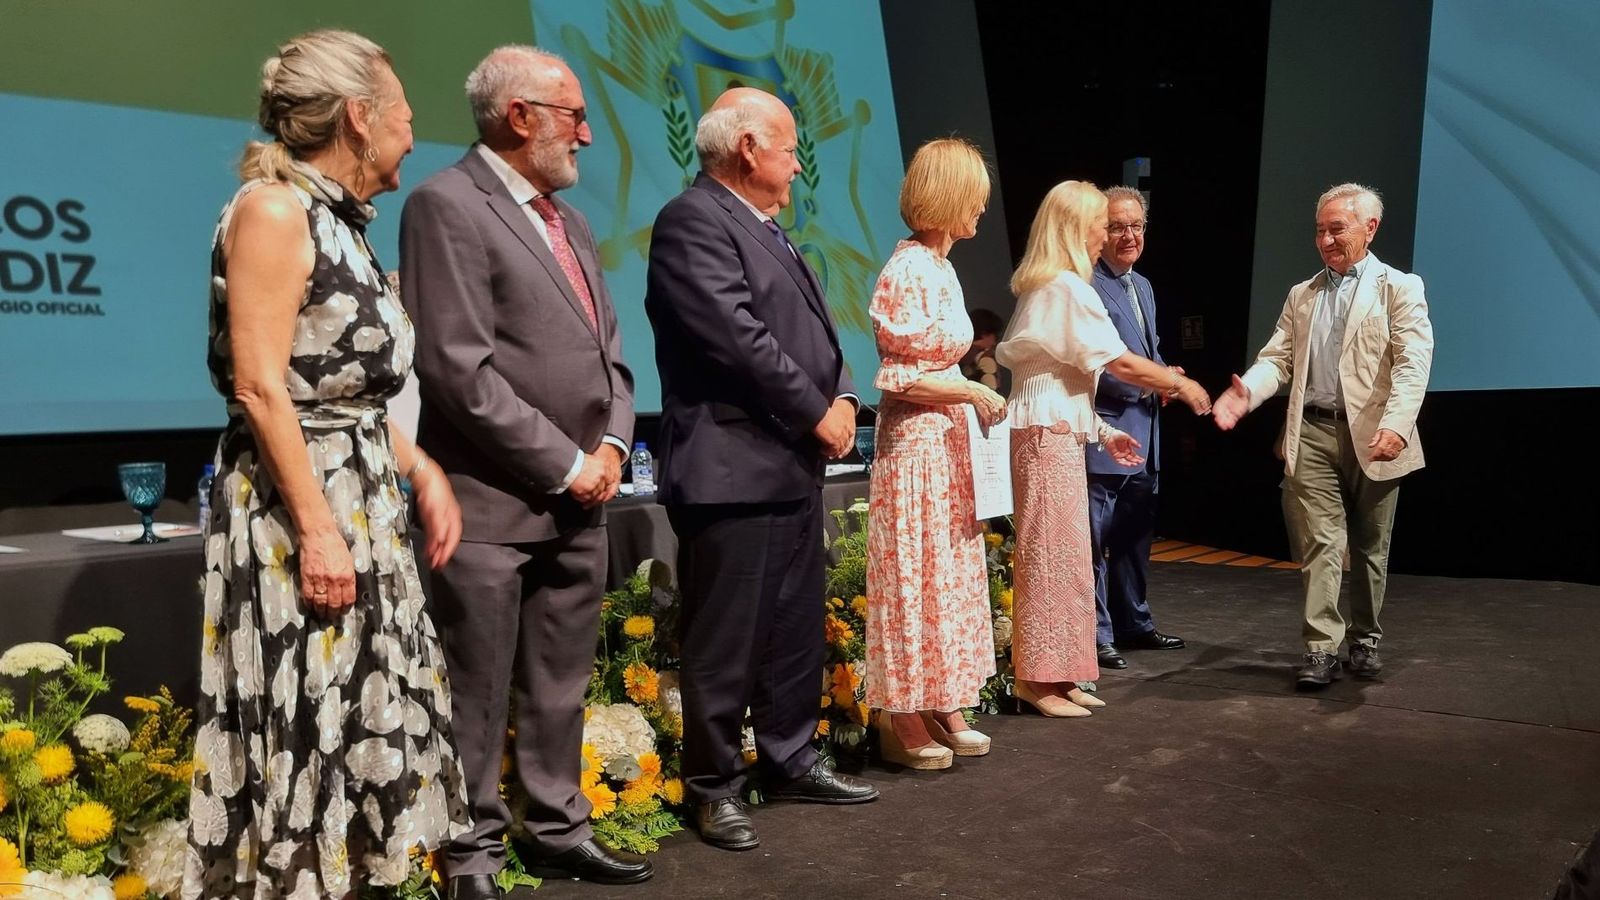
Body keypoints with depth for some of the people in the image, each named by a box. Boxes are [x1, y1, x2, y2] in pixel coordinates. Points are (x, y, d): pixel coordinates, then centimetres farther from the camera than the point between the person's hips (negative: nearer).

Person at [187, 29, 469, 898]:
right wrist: (317, 529, -21)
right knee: (302, 721, -2)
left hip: (363, 501, 9)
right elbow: (261, 388, -19)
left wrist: (423, 474, 11)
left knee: (359, 711, 13)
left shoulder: (340, 223, 13)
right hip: (295, 507, -9)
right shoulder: (273, 208, -13)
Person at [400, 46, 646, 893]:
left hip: (579, 500, 8)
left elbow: (607, 350, 18)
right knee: (478, 699, 3)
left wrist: (611, 444, 0)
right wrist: (564, 464, -14)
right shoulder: (447, 204, -10)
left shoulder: (568, 219, 17)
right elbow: (458, 370, -17)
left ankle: (557, 829, 29)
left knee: (560, 689, 16)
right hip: (494, 502, -8)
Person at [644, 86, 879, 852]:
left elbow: (812, 326, 20)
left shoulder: (767, 229, 19)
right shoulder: (693, 221, -11)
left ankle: (791, 760, 29)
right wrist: (817, 413, -12)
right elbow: (738, 337, -20)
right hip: (732, 469, -10)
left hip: (794, 465, 10)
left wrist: (842, 396, 2)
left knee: (797, 630, 16)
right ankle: (714, 786, 13)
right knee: (725, 642, -1)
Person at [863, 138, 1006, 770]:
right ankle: (903, 723, 11)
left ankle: (942, 710, 24)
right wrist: (973, 392, -14)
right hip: (914, 441, -10)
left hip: (947, 440, 10)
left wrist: (969, 396, 9)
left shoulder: (939, 268, 12)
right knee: (914, 576, -1)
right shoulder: (908, 271, -16)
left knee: (949, 572, 13)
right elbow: (898, 377, -19)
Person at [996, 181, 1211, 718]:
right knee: (1052, 555, -7)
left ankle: (1058, 675, 16)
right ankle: (1039, 679, -1)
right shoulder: (1067, 287, -12)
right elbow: (1122, 364, -13)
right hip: (1049, 433, -10)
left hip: (1055, 430, 10)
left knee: (1064, 557, 11)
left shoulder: (1043, 288, 18)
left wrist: (1102, 431, 20)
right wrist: (1180, 383, 1)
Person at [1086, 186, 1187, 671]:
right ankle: (1097, 635, 6)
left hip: (1144, 435, 10)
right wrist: (1148, 384, -18)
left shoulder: (1143, 286, 18)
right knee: (1096, 540, -3)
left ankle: (1134, 623, 30)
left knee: (1135, 537, 18)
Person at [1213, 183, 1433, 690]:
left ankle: (1365, 640, 25)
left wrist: (1395, 424, -26)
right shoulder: (1301, 296, 16)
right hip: (1311, 434, 2)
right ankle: (1321, 648, -3)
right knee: (1320, 543, -4)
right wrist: (1246, 391, -14)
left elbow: (1412, 362, -10)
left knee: (1369, 548, 10)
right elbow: (1278, 358, 8)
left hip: (1372, 436, -2)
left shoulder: (1400, 287, 2)